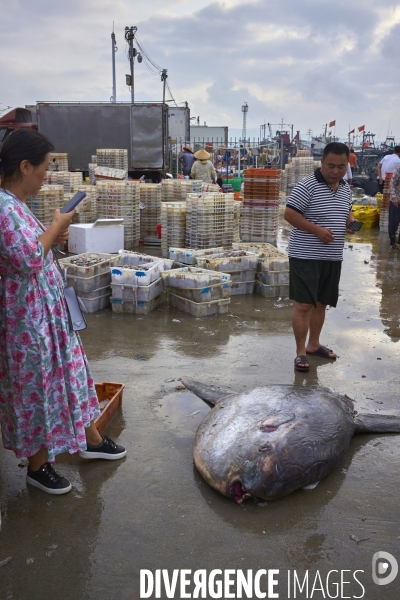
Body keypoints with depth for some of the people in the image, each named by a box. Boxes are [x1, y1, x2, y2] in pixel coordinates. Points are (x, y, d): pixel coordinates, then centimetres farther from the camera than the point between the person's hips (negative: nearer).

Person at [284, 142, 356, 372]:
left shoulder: (346, 188, 10)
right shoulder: (307, 186, -14)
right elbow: (289, 214, -16)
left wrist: (352, 221, 1)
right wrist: (317, 230, -23)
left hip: (332, 257, 7)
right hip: (306, 256, -7)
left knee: (321, 303, 17)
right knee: (304, 305, -5)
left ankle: (314, 344, 32)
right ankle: (301, 352, 5)